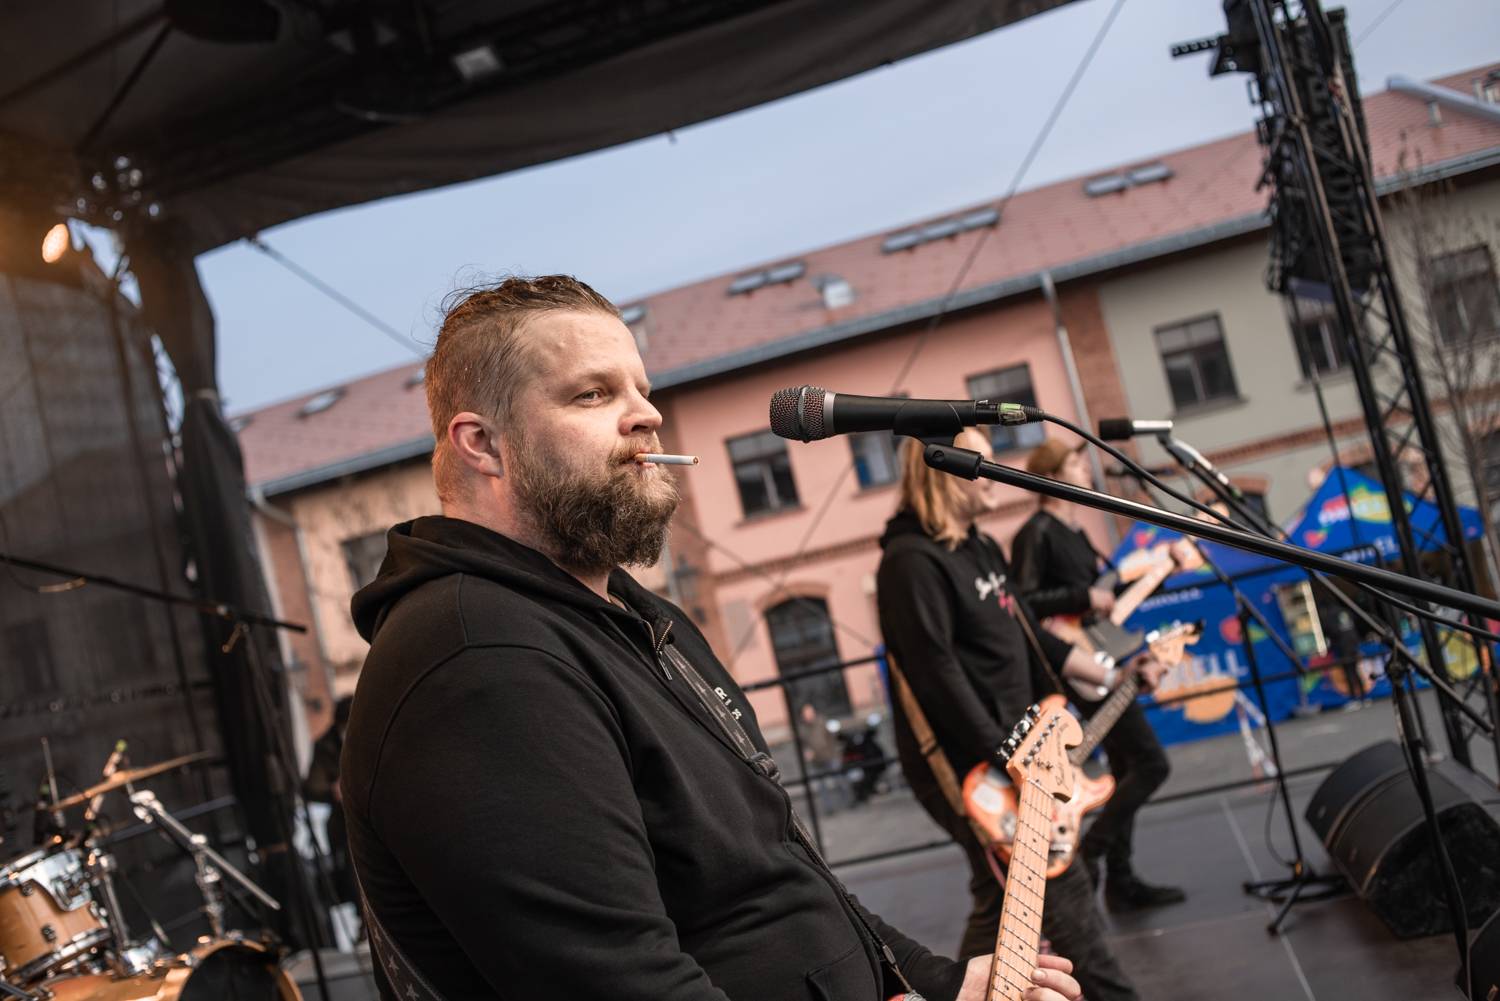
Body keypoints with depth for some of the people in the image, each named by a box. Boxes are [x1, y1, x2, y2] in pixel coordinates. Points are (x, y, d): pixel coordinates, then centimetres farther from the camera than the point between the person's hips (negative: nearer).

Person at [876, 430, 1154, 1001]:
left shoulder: (980, 547, 14)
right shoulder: (913, 560, -18)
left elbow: (1027, 639, 21)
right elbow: (937, 674, -24)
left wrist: (1113, 676, 17)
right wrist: (1003, 758, -24)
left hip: (1008, 751, 10)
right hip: (965, 767, -10)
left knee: (1004, 899, 15)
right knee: (1061, 891, -3)